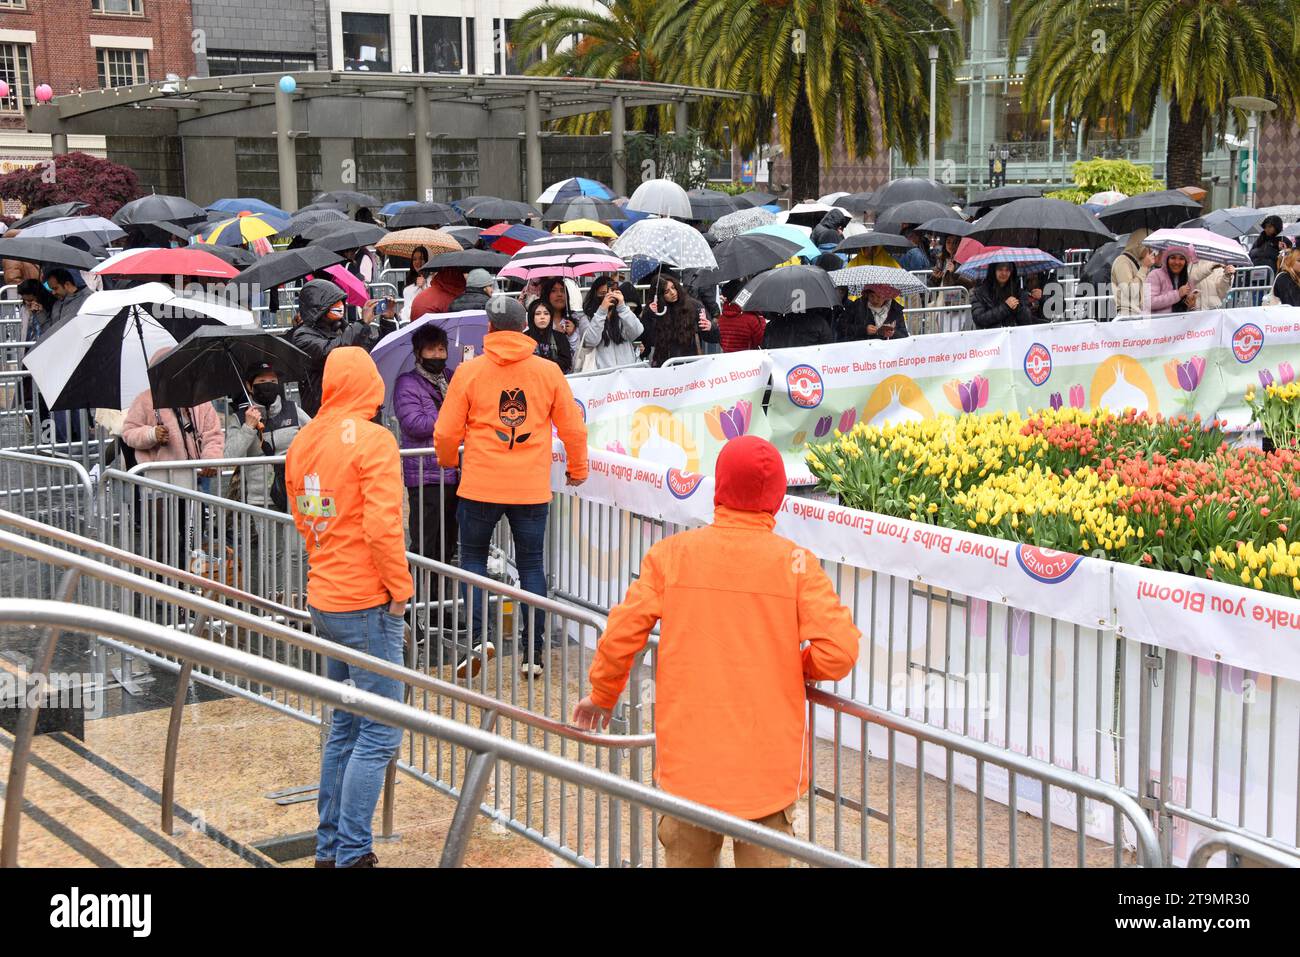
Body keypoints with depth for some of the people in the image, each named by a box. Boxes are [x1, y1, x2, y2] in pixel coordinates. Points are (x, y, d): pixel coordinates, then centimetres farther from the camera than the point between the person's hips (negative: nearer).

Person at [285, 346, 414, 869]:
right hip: (366, 604, -8)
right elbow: (382, 525, -21)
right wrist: (400, 591, -10)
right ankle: (351, 853, -1)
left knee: (344, 727, 17)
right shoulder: (372, 439, -14)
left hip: (323, 602, 8)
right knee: (379, 734, -2)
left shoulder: (303, 441, 9)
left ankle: (329, 845, 22)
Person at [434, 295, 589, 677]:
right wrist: (577, 469, 23)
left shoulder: (469, 371, -4)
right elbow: (573, 428, 6)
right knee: (532, 565, 11)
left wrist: (447, 460, 21)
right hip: (532, 488, 1)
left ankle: (478, 636, 0)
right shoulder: (548, 372, 0)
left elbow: (446, 433, -1)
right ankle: (533, 653, 12)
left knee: (473, 557, 15)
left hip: (480, 485, -1)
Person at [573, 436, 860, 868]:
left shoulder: (670, 554, -5)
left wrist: (602, 695, 14)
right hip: (770, 759, -1)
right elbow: (839, 653, -14)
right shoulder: (796, 563, -8)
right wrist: (801, 666, 8)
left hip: (689, 756, 1)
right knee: (765, 857, 10)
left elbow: (621, 635, -3)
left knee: (687, 856, 17)